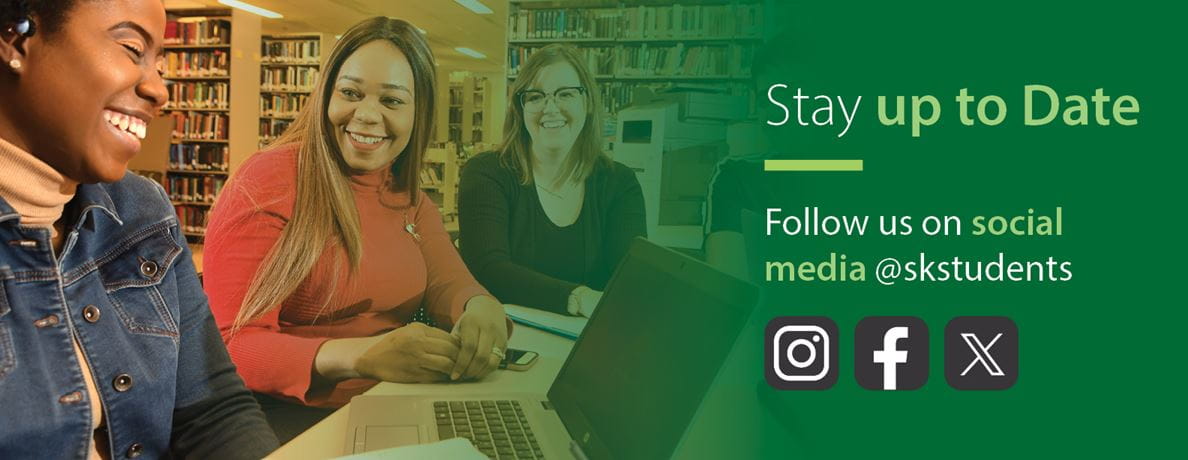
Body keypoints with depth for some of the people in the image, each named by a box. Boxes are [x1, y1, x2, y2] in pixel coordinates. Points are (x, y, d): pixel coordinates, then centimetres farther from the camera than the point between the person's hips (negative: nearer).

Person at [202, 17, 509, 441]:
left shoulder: (408, 198, 12)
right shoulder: (267, 183, -11)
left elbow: (448, 282, -1)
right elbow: (230, 345, -17)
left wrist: (480, 308, -27)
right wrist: (358, 355, -34)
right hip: (293, 418, -6)